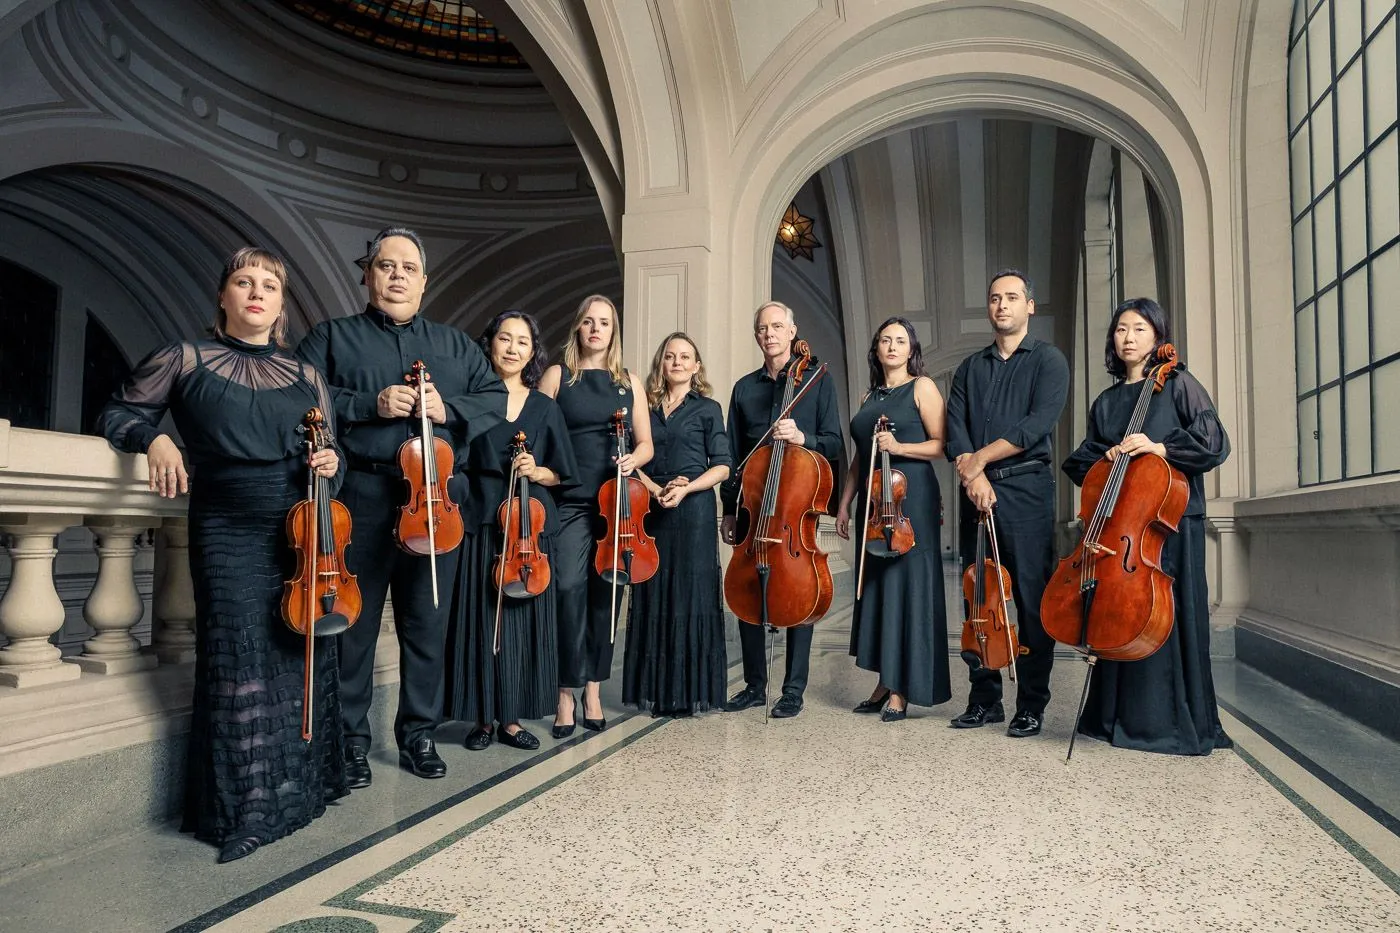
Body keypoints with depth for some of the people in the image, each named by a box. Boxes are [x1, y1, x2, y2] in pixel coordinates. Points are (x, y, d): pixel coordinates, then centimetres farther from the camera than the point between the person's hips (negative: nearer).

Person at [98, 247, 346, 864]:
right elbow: (117, 414, 15)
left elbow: (332, 455, 19)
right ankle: (243, 810, 9)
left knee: (307, 662, 6)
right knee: (243, 667, -6)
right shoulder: (186, 359, 7)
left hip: (307, 534, 3)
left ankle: (302, 787, 22)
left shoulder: (306, 376, 14)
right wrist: (153, 436, -6)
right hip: (229, 534, -3)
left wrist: (331, 464, -5)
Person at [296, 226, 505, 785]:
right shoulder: (333, 337, 10)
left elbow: (496, 399, 12)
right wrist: (371, 405, -14)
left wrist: (449, 409, -6)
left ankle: (419, 734, 23)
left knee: (428, 624, 9)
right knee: (353, 624, 2)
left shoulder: (456, 345, 19)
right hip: (362, 497, -2)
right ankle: (351, 740, 17)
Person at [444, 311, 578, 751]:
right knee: (481, 620, 2)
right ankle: (483, 718, 16)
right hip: (481, 525, -2)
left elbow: (560, 474, 11)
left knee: (524, 620, 6)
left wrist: (537, 472, -8)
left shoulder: (545, 407, 10)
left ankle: (512, 718, 17)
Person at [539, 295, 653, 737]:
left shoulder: (629, 382, 12)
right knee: (569, 589, -13)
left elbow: (645, 444, 12)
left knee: (604, 593, 4)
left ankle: (592, 689, 17)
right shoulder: (557, 376, 6)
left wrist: (632, 459, -9)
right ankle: (567, 693, -1)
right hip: (570, 502, -2)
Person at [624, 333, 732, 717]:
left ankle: (690, 689, 7)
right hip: (651, 509, 3)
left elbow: (722, 467, 0)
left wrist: (685, 489, -14)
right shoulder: (646, 408, 13)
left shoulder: (707, 409, 6)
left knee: (690, 595, -2)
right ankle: (656, 688, 12)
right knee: (653, 596, 3)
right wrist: (657, 490, -9)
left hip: (694, 510, -3)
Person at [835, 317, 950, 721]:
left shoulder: (922, 387, 1)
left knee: (906, 586, -5)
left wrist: (899, 447, -19)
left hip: (910, 499, -6)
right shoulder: (869, 396, 18)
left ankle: (903, 689, 1)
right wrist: (845, 503, 14)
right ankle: (885, 682, 16)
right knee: (874, 588, 6)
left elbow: (942, 445, -6)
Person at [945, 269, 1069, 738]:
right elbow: (954, 430, 5)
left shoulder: (1048, 360, 5)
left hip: (1026, 488, -4)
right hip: (976, 491, 4)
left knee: (1032, 599, -3)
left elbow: (1038, 424, -10)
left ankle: (1031, 705, 5)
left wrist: (979, 458, -10)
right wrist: (973, 475, -11)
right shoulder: (969, 368, 18)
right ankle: (984, 699, 14)